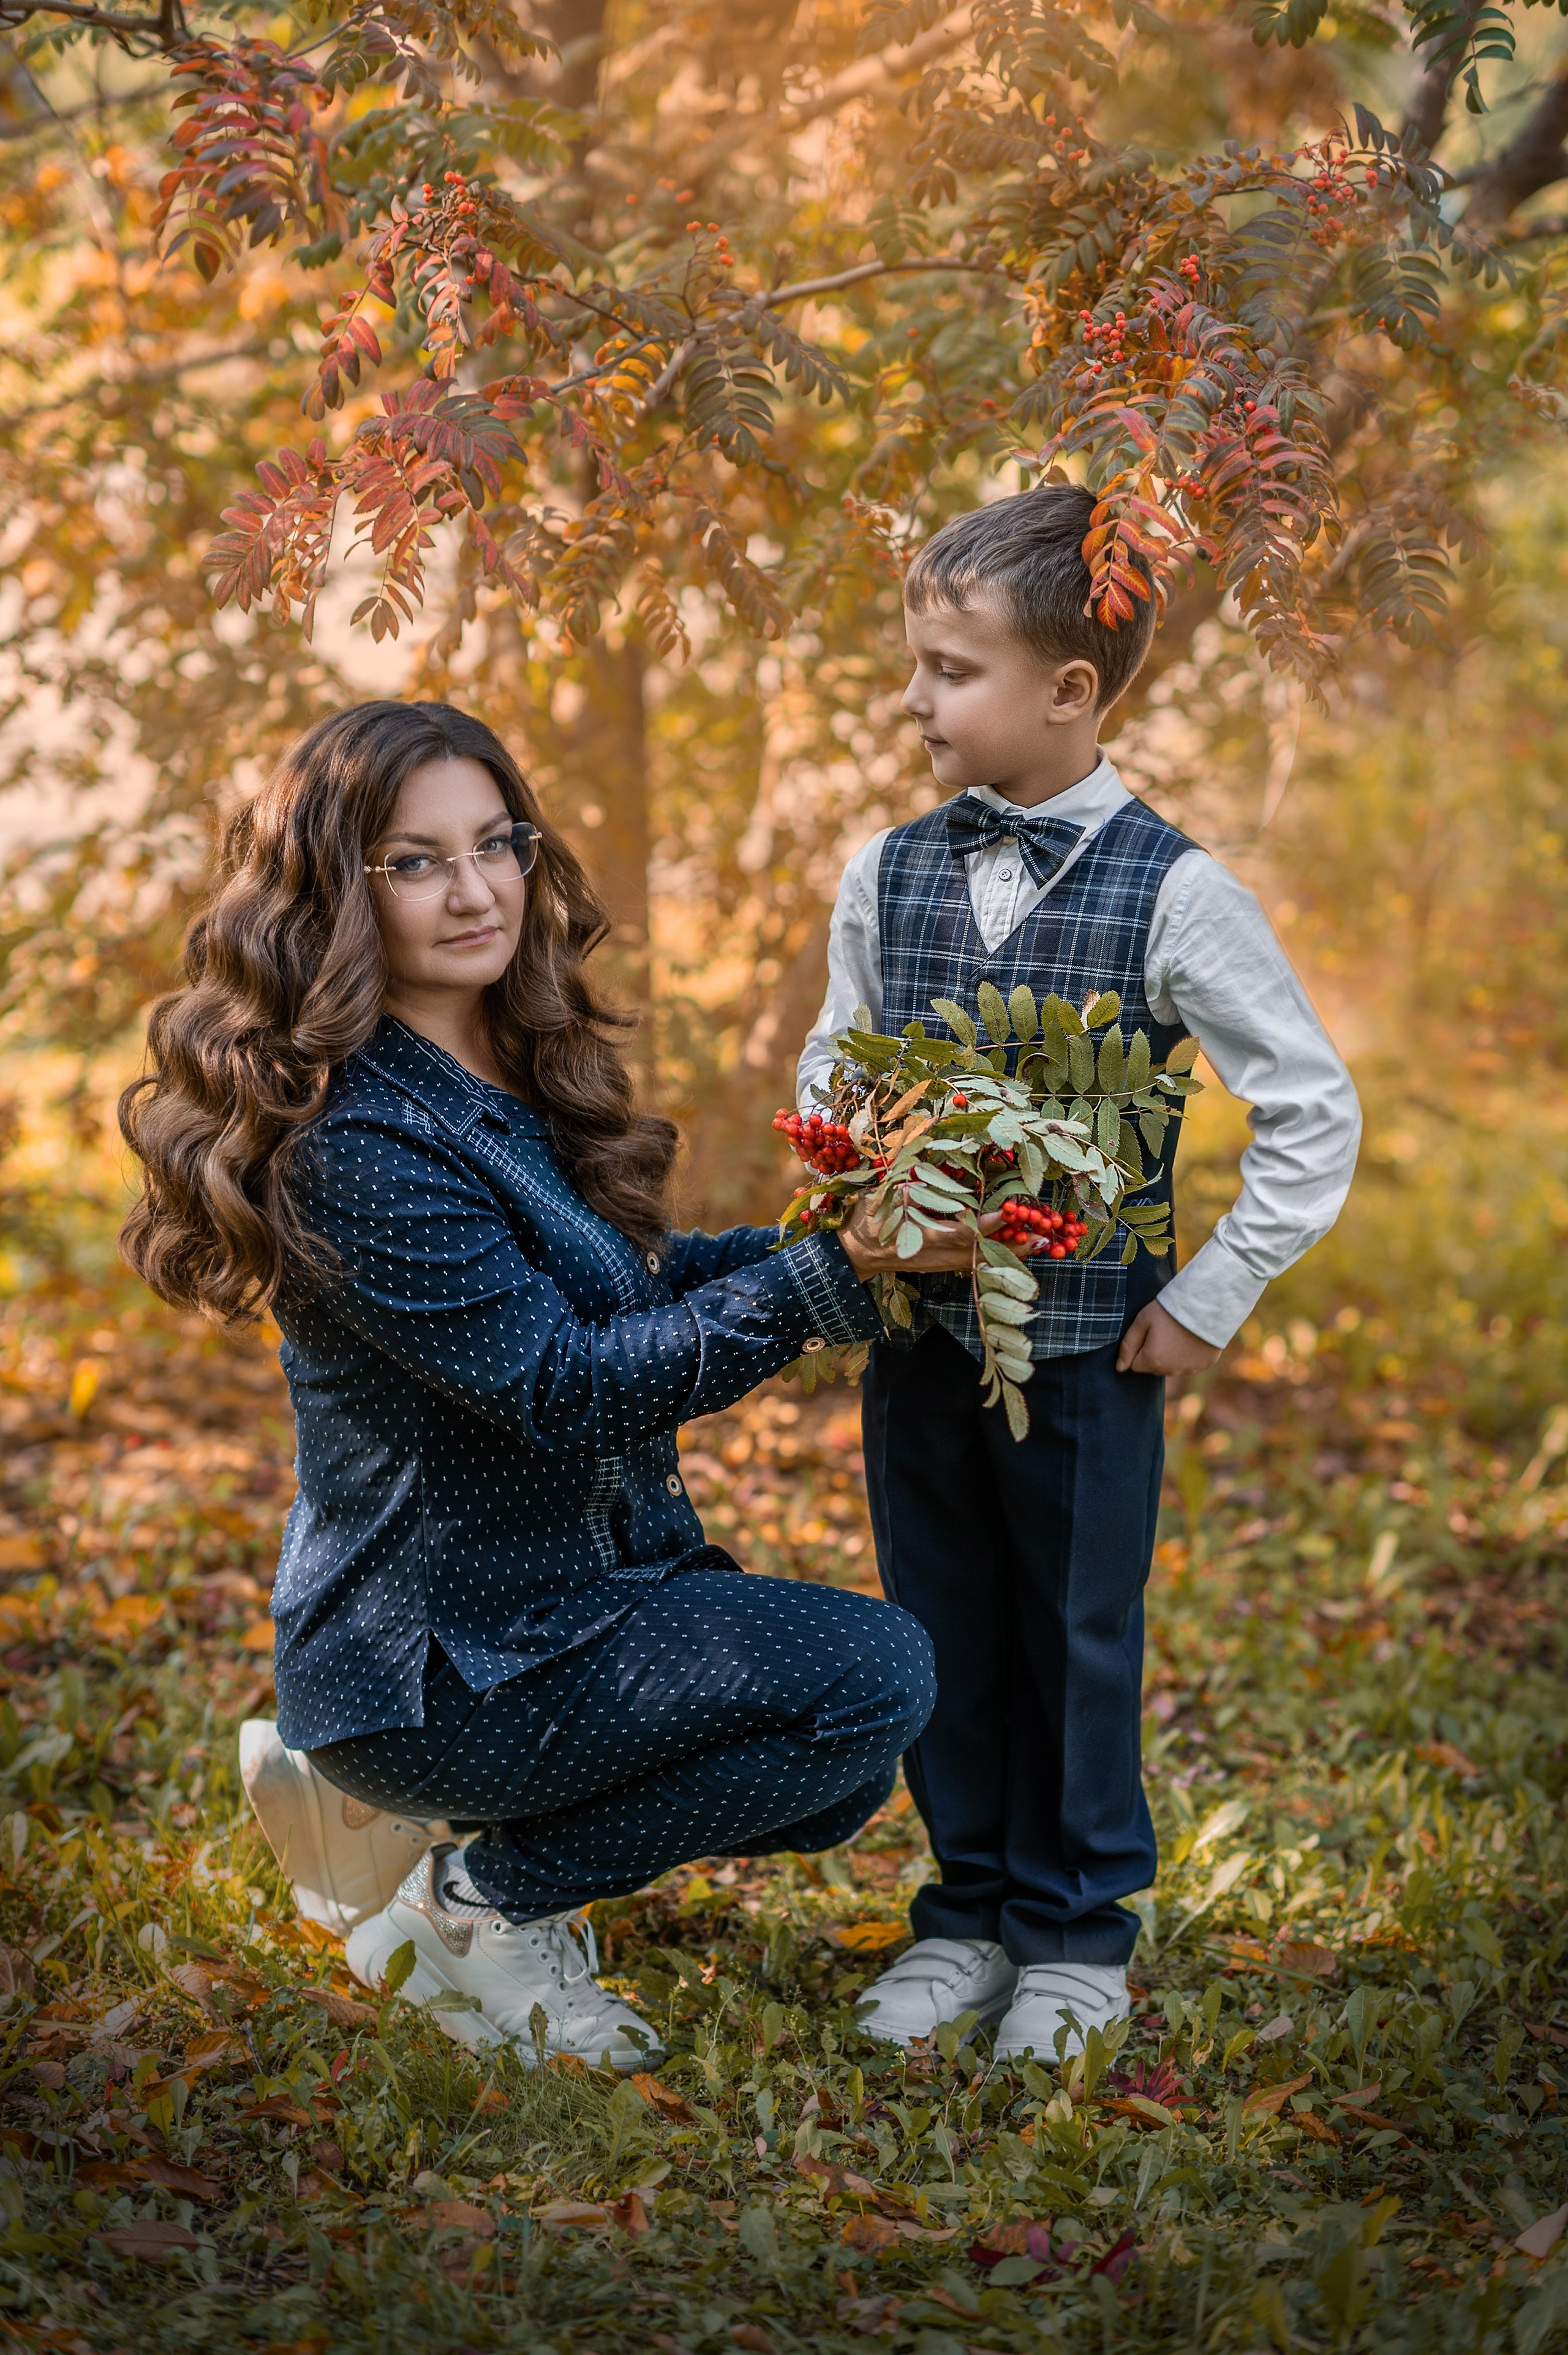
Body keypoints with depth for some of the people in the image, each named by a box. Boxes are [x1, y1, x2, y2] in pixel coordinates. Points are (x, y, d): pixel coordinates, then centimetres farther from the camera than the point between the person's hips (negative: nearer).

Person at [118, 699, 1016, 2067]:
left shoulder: (510, 1077, 6)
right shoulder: (358, 1143, -24)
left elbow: (616, 1284, 13)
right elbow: (563, 1386, -26)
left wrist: (838, 1243, -2)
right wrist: (830, 1281, -31)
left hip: (588, 1582, 9)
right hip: (443, 1655, -9)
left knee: (837, 1768, 17)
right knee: (874, 1673, -19)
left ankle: (406, 1814, 17)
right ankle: (487, 1904, -3)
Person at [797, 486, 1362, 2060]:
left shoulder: (1172, 895, -11)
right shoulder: (888, 879, 1)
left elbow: (1311, 1111, -6)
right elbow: (833, 1073, 16)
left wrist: (1212, 1294, -6)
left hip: (1089, 1351, -3)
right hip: (915, 1338, 4)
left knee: (1077, 1637, 8)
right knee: (943, 1634, 12)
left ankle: (1075, 1936, 25)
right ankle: (966, 1912, 29)